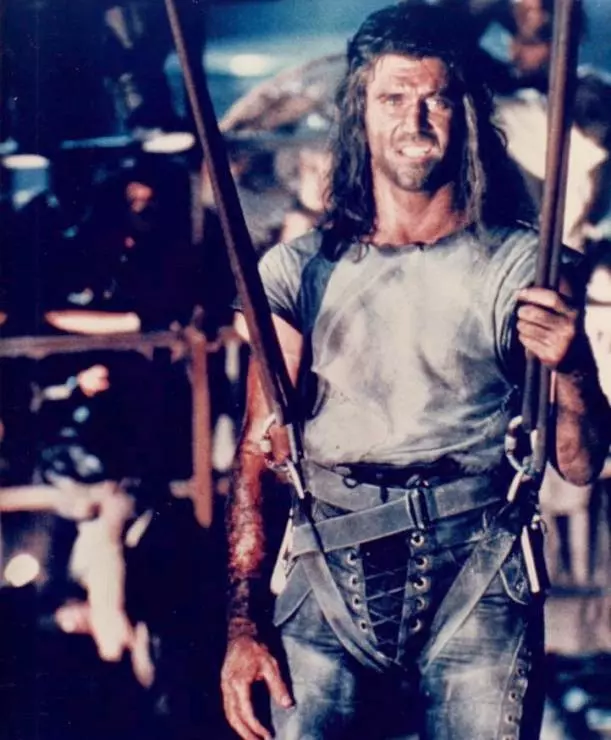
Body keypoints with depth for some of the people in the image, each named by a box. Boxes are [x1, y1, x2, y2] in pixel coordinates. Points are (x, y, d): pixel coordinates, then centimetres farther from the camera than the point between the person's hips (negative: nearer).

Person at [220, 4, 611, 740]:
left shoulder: (519, 266, 6)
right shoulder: (301, 270, 9)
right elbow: (259, 451, 5)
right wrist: (245, 623, -6)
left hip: (477, 576, -1)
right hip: (329, 575, 1)